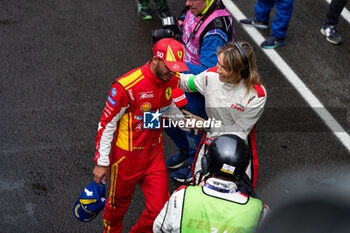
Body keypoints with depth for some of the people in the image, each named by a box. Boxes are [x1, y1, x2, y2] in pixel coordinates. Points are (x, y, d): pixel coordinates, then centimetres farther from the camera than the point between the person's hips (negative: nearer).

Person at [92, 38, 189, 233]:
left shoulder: (171, 80, -6)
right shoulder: (127, 86, -26)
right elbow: (106, 123, -17)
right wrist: (101, 163, -14)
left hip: (154, 153, 5)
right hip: (127, 156, -5)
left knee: (160, 209, 4)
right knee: (119, 203, 17)